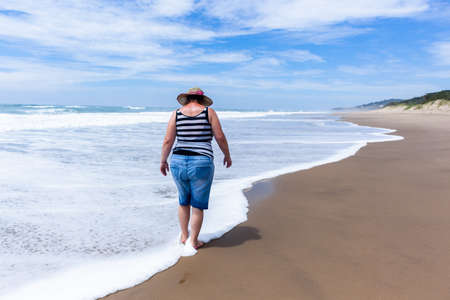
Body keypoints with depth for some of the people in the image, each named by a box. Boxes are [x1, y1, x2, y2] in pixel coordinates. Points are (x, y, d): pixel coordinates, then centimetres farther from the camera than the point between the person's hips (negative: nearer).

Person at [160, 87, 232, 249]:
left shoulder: (177, 113, 4)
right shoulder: (209, 111, 0)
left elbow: (168, 140, 1)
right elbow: (220, 137, -2)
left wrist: (163, 161, 13)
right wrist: (227, 155, 13)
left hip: (179, 163, 3)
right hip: (201, 164, -3)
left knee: (183, 201, 24)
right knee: (198, 205, 11)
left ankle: (184, 236, 33)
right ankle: (194, 241, 20)